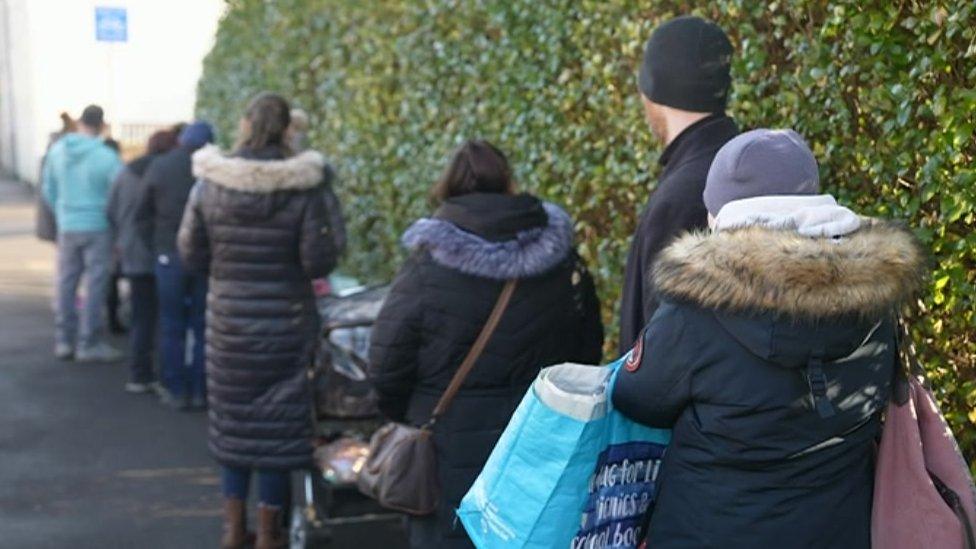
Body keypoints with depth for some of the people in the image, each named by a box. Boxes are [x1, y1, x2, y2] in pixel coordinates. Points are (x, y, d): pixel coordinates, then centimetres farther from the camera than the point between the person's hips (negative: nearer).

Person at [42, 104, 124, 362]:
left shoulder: (57, 150, 0)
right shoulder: (107, 157, -15)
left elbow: (49, 190, 8)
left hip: (67, 227, 5)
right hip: (98, 227, -5)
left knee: (66, 283, 13)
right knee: (95, 286, 2)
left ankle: (64, 340, 19)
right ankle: (89, 343, 6)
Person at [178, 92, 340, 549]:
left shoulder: (209, 185, -6)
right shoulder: (303, 189, -14)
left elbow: (191, 255, 0)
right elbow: (319, 261, -13)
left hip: (228, 320, 2)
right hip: (285, 323, -2)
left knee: (233, 420, 17)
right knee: (278, 423, 9)